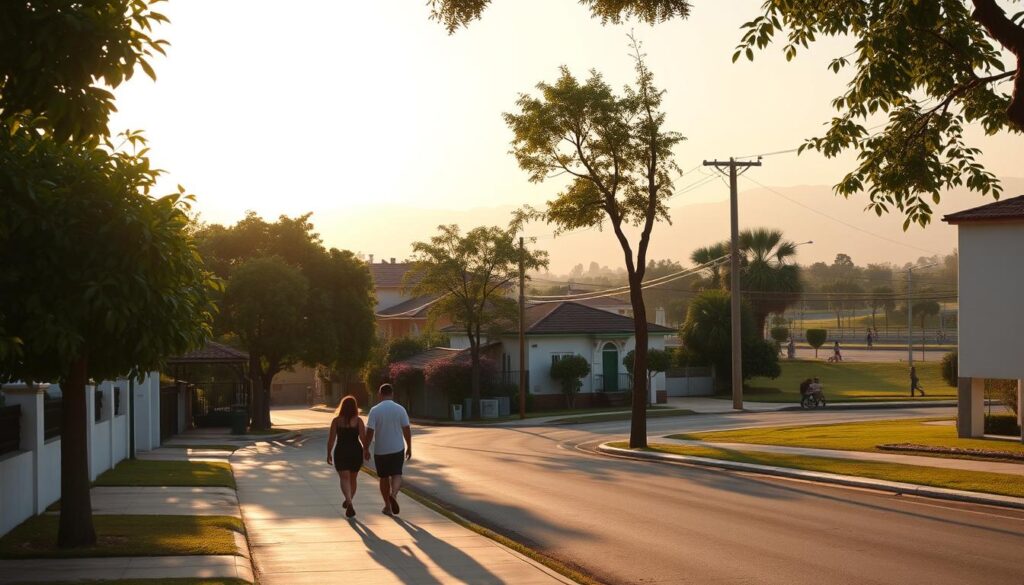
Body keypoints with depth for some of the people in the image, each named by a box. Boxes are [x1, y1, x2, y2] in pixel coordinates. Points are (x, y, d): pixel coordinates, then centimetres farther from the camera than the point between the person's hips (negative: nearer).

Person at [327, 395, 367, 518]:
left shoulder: (336, 421, -4)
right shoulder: (358, 420, -5)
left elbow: (331, 439, -4)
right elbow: (363, 438, -9)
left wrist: (329, 454, 5)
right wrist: (366, 450, 3)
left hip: (341, 452, -1)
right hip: (356, 452, 1)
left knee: (345, 479, -4)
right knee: (353, 479, 19)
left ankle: (349, 503, -26)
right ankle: (348, 502, 33)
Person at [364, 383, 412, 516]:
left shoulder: (375, 410, -9)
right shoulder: (400, 409, -4)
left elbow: (370, 432, -10)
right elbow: (407, 430, -2)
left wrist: (366, 449, 0)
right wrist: (409, 447, 8)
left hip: (380, 450, 0)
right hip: (397, 449, 0)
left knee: (384, 477, 13)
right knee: (397, 474, 8)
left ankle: (387, 506, 17)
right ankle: (393, 494, -21)